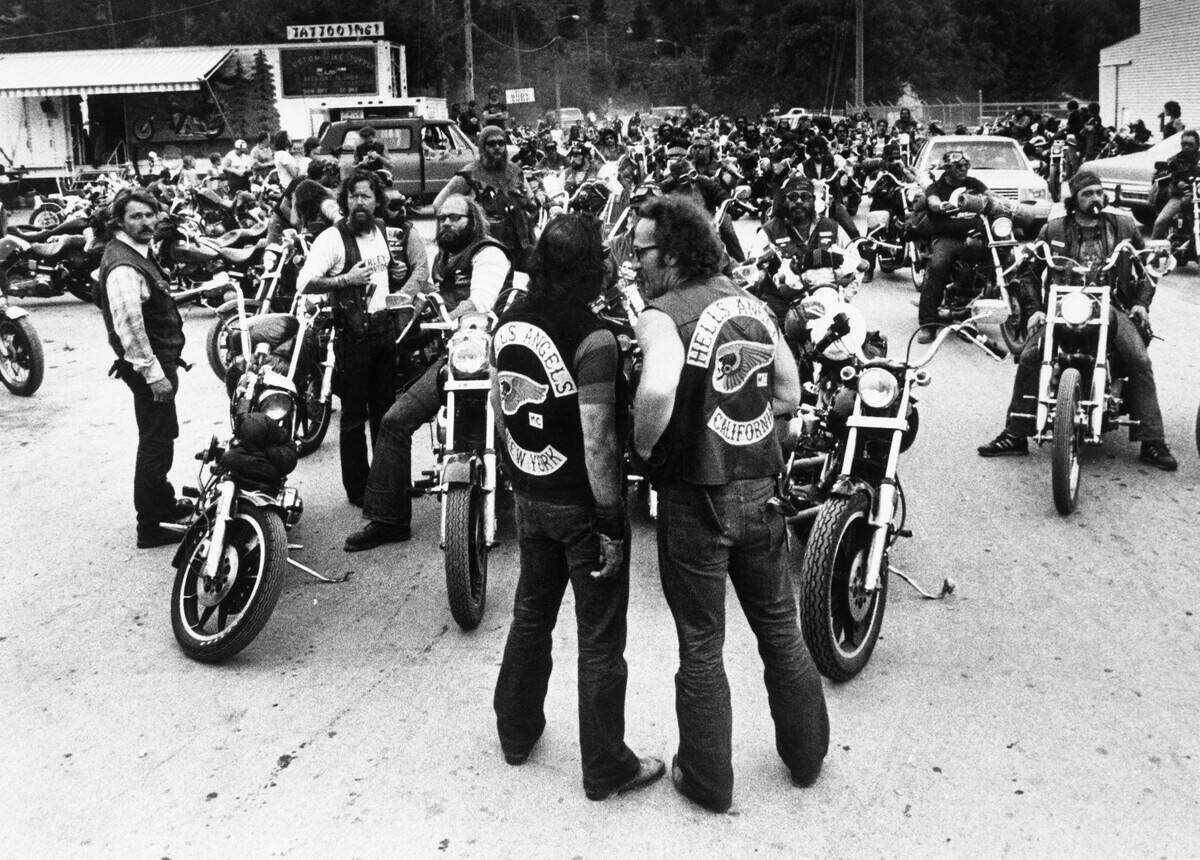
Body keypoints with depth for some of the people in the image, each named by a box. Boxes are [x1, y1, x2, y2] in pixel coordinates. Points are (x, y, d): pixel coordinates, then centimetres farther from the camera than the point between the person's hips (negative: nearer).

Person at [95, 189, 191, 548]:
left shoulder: (140, 251, 10)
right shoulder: (123, 266, -23)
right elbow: (128, 326, -27)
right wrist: (154, 374, -25)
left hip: (160, 359, 11)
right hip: (149, 365, -11)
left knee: (161, 437, 23)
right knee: (156, 442, -4)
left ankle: (164, 502, 40)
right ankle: (151, 526, 5)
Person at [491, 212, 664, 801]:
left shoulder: (508, 323, 0)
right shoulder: (593, 338, -22)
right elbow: (598, 443, -24)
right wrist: (612, 526, -16)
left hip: (529, 496, 7)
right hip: (581, 504, -7)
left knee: (531, 614, 24)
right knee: (600, 639, 7)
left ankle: (517, 733, 39)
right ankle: (605, 769, 20)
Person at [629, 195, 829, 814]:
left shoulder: (664, 315, -15)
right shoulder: (752, 304, 7)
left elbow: (657, 391, -35)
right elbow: (789, 395, 11)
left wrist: (644, 446, -18)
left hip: (696, 496, -6)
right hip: (760, 488, 6)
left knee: (701, 646, 9)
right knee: (780, 629, 21)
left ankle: (708, 781, 24)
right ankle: (806, 756, 38)